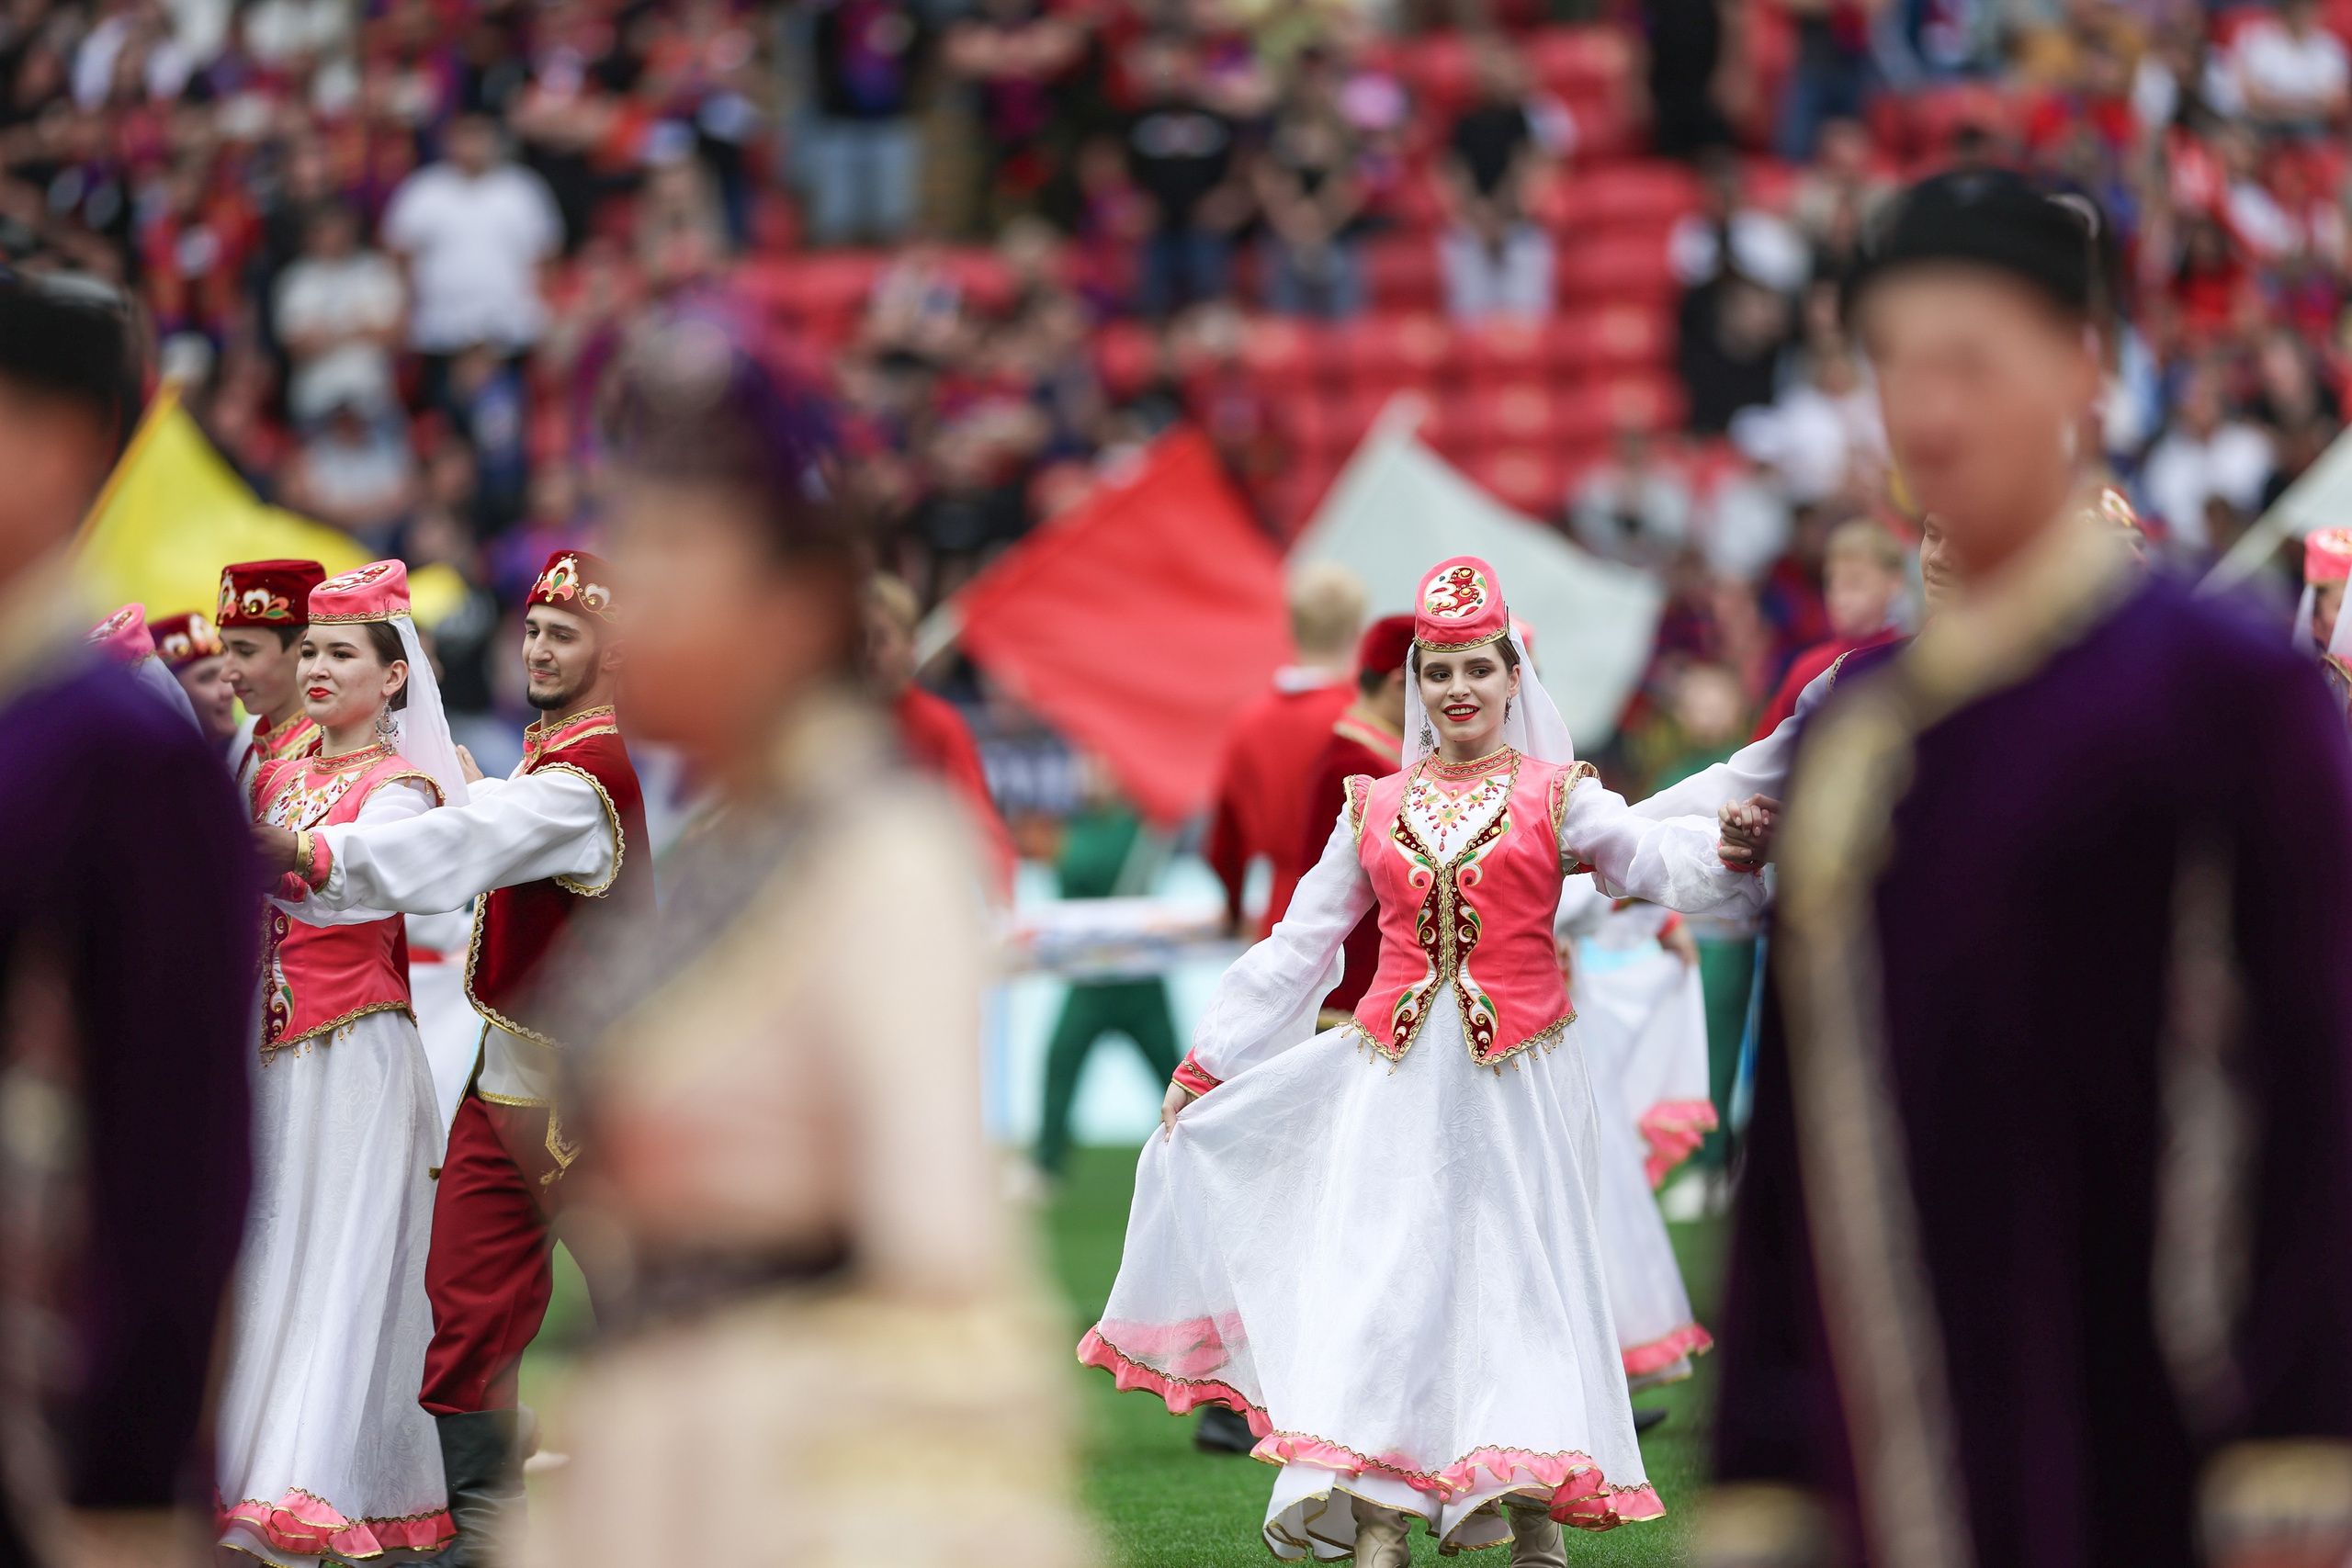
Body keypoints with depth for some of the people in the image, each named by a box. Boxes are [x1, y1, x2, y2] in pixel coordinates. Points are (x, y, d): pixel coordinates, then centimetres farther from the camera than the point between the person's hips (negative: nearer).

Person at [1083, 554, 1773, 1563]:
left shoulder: (1555, 797, 4)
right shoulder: (1375, 809, 12)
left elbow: (1660, 862, -13)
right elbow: (1296, 948, 17)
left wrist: (1734, 843, -36)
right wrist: (1205, 1066, 17)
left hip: (1519, 1078, -2)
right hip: (1397, 1078, 2)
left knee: (1521, 1277, -2)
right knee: (1385, 1276, -6)